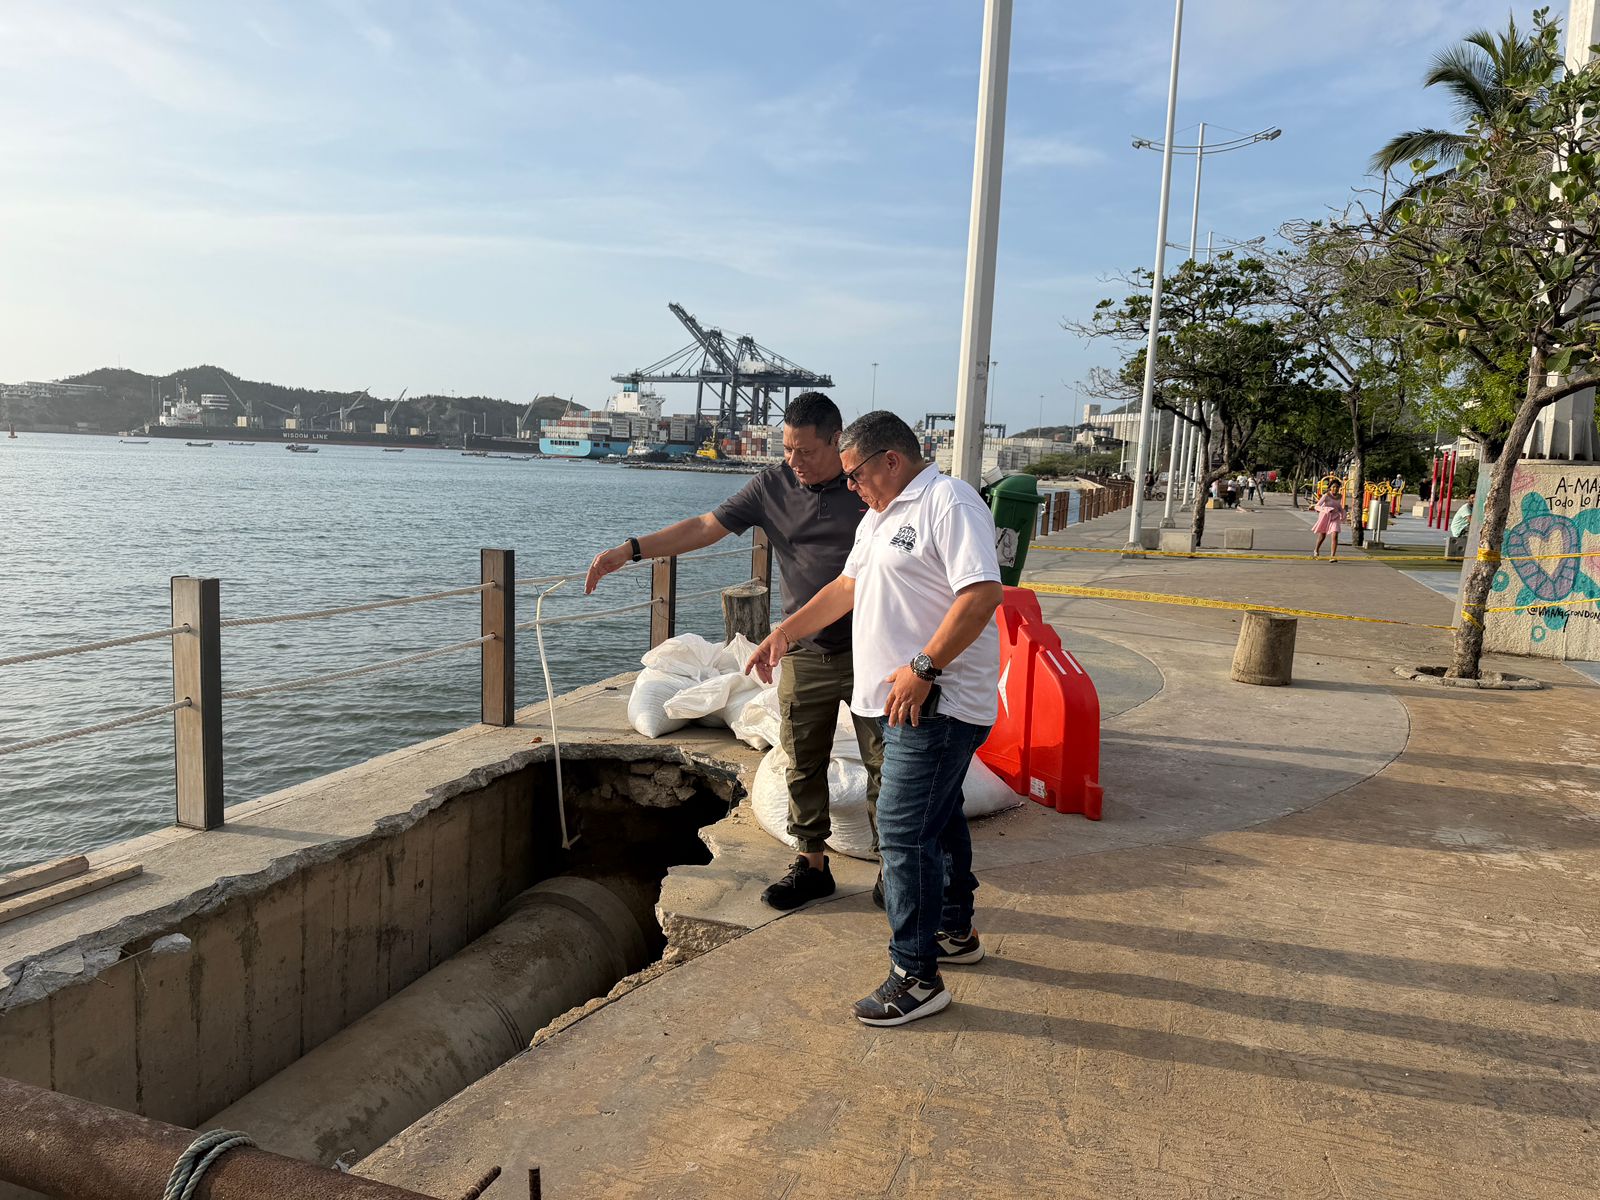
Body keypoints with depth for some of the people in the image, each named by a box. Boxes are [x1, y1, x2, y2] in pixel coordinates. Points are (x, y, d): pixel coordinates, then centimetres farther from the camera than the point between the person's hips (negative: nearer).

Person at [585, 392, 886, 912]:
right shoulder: (773, 485, 1)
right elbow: (705, 526, 0)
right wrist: (628, 551, -6)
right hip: (804, 654, 3)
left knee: (884, 763, 2)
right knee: (803, 767, 9)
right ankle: (812, 865, 24)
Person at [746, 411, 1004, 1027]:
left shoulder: (948, 502, -14)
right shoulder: (881, 515, 18)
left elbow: (983, 592, -24)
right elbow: (848, 585, 26)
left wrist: (924, 666, -26)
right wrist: (785, 631, 23)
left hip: (937, 702, -10)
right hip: (906, 699, 10)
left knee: (904, 830, -10)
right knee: (937, 818, 20)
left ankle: (916, 976, 0)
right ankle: (956, 931, 36)